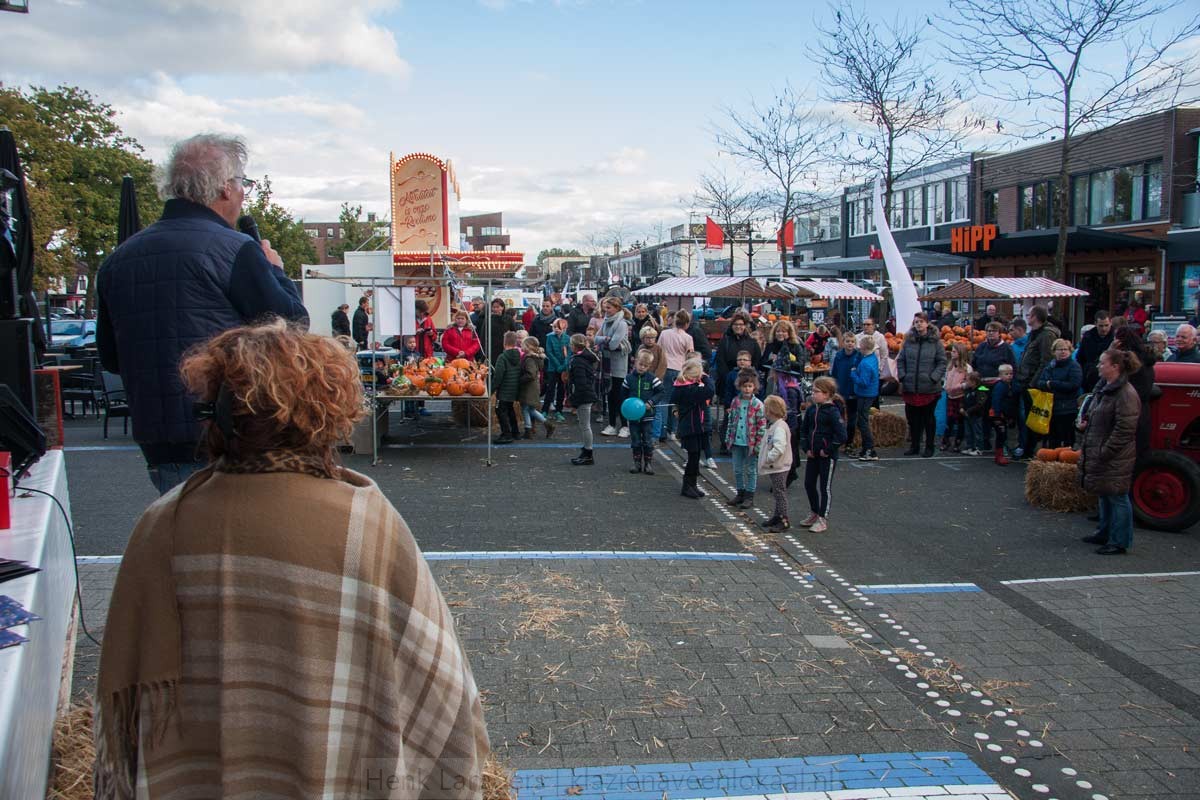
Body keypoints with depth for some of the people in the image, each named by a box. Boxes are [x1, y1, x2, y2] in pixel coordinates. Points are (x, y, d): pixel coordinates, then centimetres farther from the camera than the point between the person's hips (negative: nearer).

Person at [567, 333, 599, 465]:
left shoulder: (578, 361, -18)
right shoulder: (588, 358, 12)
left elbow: (580, 383, -24)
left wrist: (574, 399, -19)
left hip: (582, 398, -10)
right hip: (588, 395, 10)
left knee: (585, 426, -3)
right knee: (583, 426, 17)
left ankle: (588, 456, 4)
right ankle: (585, 453, 24)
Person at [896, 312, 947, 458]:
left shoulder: (935, 341, -3)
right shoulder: (908, 340, 5)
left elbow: (942, 362, -3)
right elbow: (900, 360, 10)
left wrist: (934, 378, -13)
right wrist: (902, 376, -1)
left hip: (930, 388, -3)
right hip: (910, 388, 3)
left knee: (928, 418, 8)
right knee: (912, 418, 11)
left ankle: (929, 447, 18)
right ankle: (914, 446, 23)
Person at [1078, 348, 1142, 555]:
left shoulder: (1126, 394, -20)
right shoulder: (1103, 388, 10)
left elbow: (1124, 431, -22)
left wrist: (1104, 452, -21)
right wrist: (1085, 422, 7)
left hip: (1115, 458, -10)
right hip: (1098, 452, 10)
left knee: (1117, 498, -1)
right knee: (1104, 496, 20)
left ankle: (1119, 542, 7)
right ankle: (1105, 533, 33)